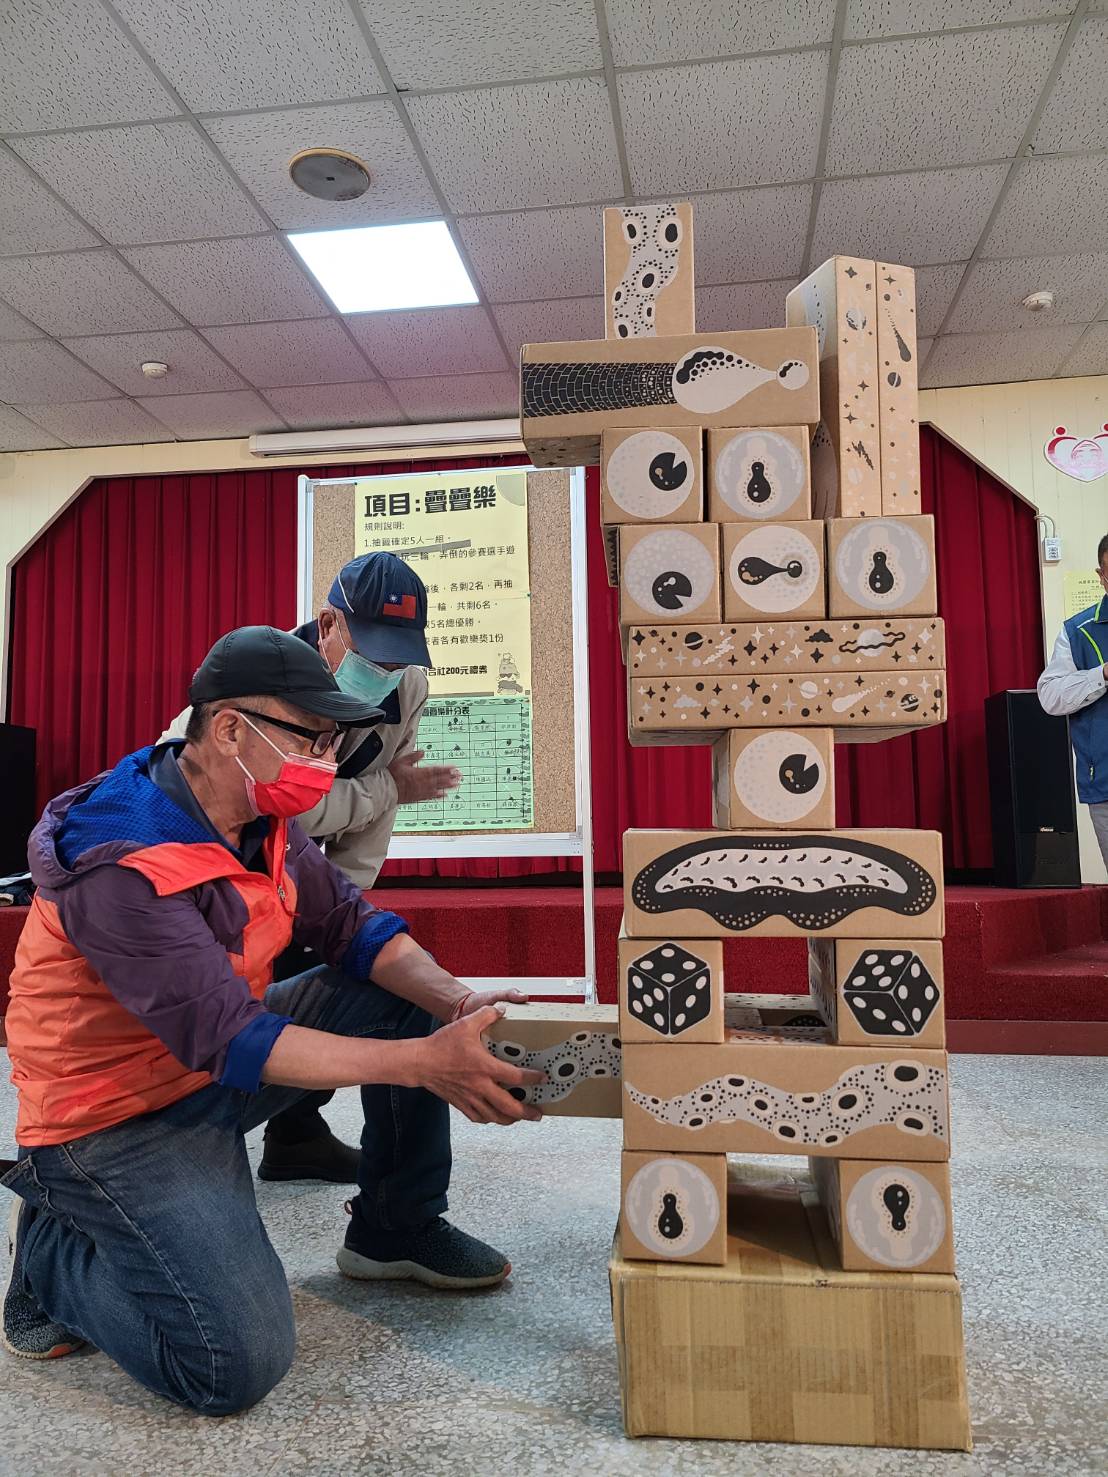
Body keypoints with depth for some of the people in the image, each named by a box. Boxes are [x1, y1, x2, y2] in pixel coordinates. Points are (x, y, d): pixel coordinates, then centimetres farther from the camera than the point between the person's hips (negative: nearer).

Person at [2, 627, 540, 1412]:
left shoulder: (261, 817, -5)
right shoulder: (122, 865, -31)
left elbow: (352, 926, -2)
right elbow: (231, 1043, -34)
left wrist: (455, 1002, -20)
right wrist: (425, 1064, -37)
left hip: (221, 1065, 8)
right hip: (119, 1115, -8)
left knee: (406, 998, -3)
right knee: (238, 1366, -18)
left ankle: (396, 1228, 15)